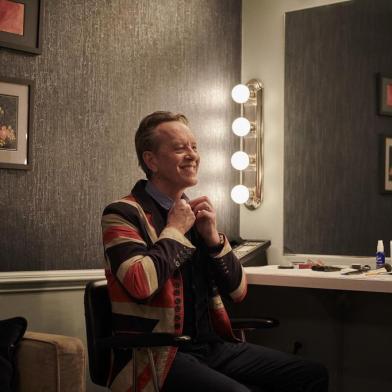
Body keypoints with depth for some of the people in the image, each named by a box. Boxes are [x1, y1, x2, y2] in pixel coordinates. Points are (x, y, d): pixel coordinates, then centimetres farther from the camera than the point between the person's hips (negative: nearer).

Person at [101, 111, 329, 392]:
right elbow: (141, 285, -25)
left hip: (213, 345, 7)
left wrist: (213, 238, -3)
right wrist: (174, 230, -11)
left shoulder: (195, 212, 12)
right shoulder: (123, 214, -7)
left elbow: (238, 291, 12)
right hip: (158, 358, -6)